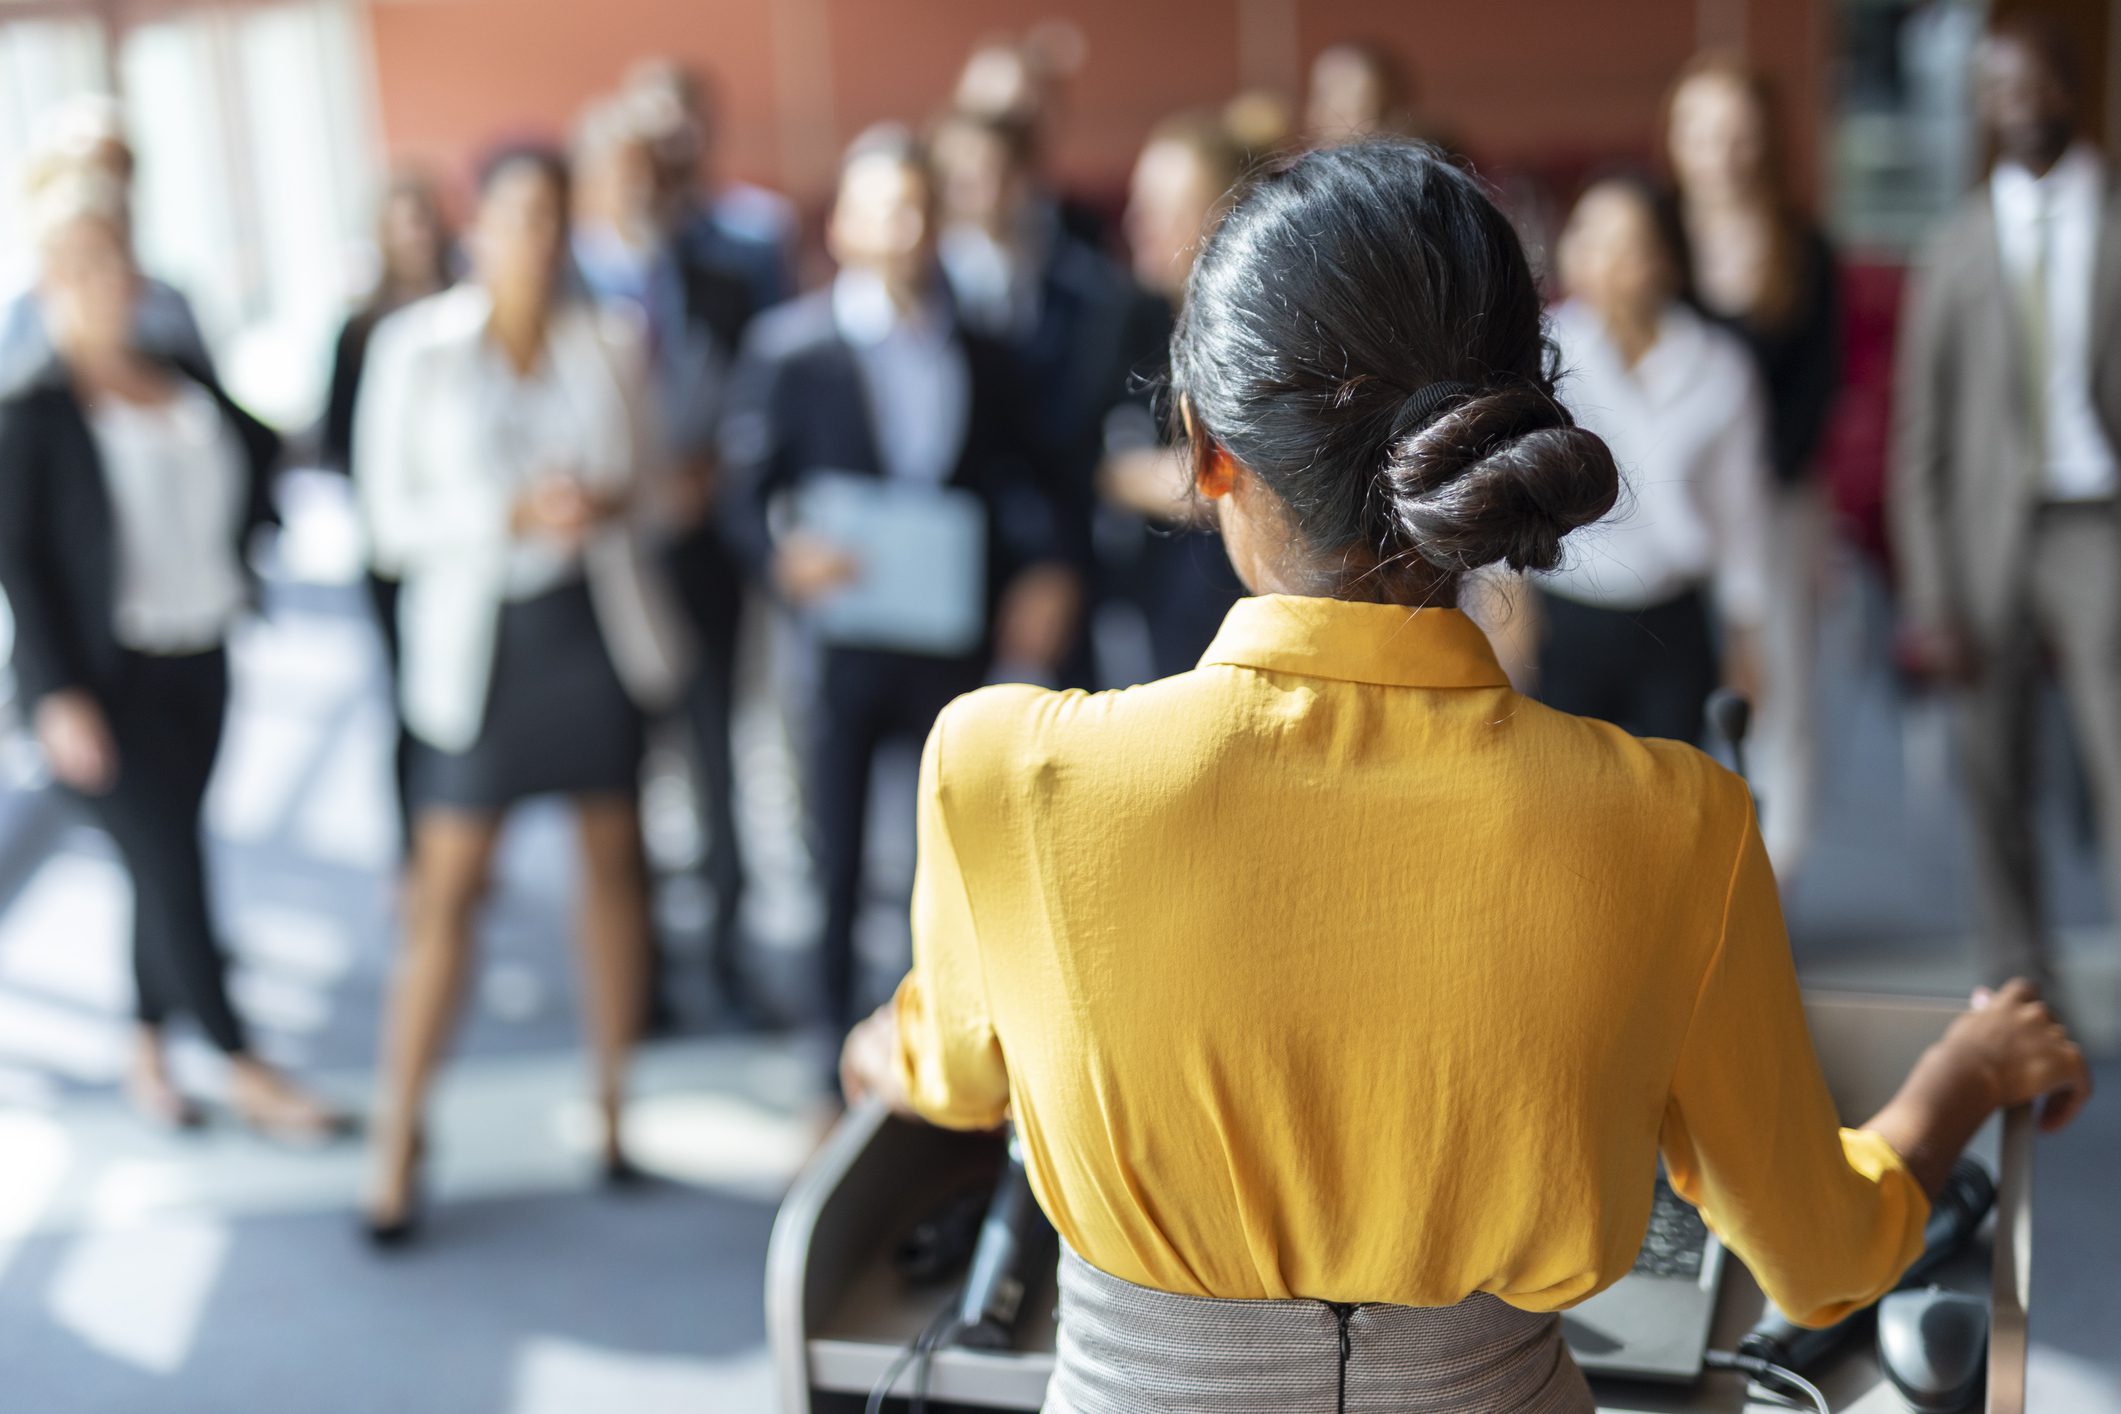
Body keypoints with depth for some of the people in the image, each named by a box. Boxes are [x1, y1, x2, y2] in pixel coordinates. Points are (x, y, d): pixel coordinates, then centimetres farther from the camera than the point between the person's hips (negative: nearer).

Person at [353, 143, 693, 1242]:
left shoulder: (608, 343, 5)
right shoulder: (416, 346, -3)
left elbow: (646, 484, 10)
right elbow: (392, 512, -4)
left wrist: (607, 504, -12)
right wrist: (514, 515, -17)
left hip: (598, 623, 3)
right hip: (476, 632, -3)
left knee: (615, 860, 9)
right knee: (447, 891, -2)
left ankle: (614, 1107, 24)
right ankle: (397, 1153, 8)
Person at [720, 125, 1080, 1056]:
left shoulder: (979, 351, 10)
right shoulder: (788, 344, 0)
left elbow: (1018, 480, 9)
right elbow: (745, 487, -3)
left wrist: (1043, 570, -8)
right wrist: (783, 557, -23)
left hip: (957, 634, 3)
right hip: (837, 633, -3)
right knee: (836, 854, 5)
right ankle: (838, 1057, 19)